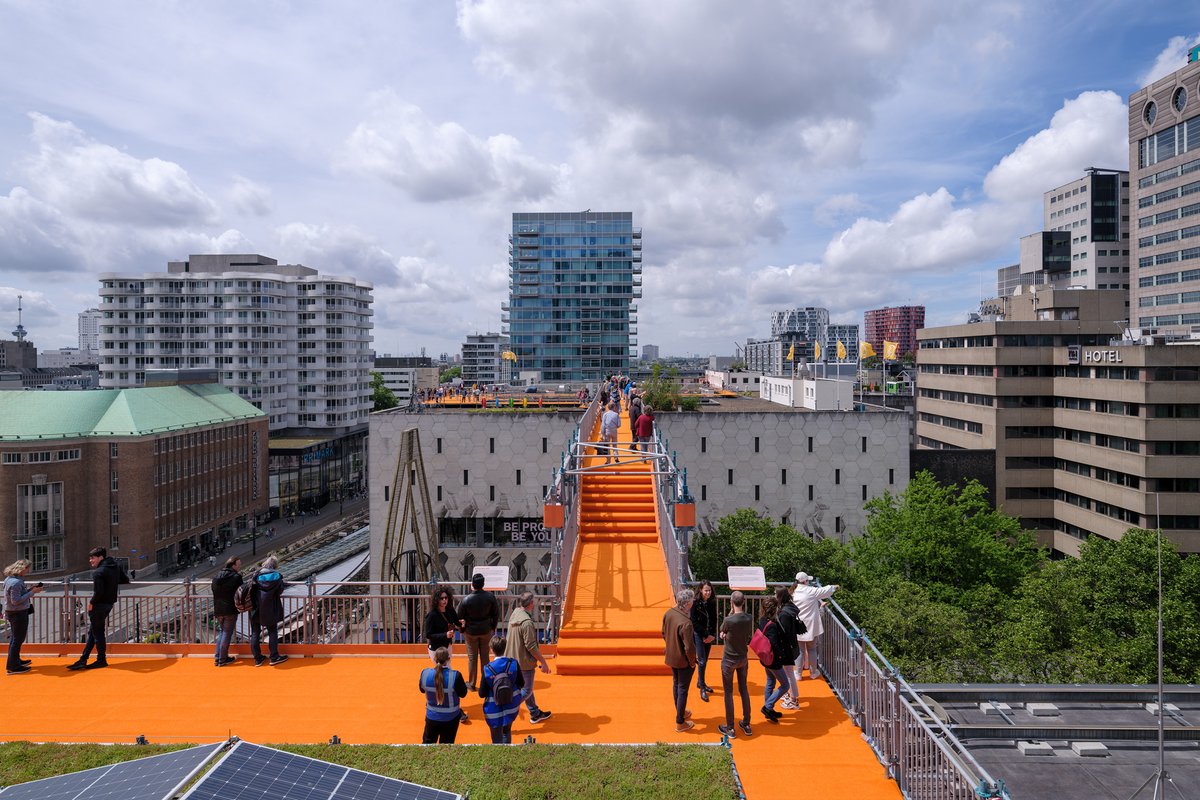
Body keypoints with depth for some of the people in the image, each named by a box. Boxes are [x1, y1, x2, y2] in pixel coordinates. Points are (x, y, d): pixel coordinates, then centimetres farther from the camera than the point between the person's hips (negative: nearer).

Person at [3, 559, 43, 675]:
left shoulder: (10, 579, 7)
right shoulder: (16, 582, -24)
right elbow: (15, 600, -26)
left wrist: (31, 590, 4)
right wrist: (32, 592, -22)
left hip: (12, 612, 10)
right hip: (18, 613, -10)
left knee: (15, 637, 22)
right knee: (18, 639, -1)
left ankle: (15, 660, 36)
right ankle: (13, 667, 6)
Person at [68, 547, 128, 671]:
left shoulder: (98, 572, -19)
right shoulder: (116, 567, 6)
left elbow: (98, 592, -25)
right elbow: (126, 580, 13)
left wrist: (91, 603, -10)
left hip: (99, 605, -9)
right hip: (110, 602, 9)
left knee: (97, 633, 5)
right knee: (92, 632, 16)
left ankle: (101, 660, 13)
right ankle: (83, 660, 20)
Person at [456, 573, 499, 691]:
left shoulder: (466, 600, -20)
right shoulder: (490, 597, -14)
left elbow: (460, 617, -9)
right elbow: (496, 614, -2)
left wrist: (462, 629, 9)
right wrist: (493, 627, 12)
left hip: (471, 632, -2)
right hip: (486, 631, 2)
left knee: (472, 658, 11)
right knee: (485, 656, 14)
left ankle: (471, 684, 22)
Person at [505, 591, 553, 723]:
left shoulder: (515, 613, -4)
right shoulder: (527, 622, -28)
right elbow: (531, 646, -23)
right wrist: (543, 662, -16)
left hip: (513, 659, 9)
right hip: (524, 662, -9)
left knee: (526, 688, 22)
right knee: (526, 691, 3)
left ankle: (535, 714, 36)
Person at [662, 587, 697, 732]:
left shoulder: (668, 614, -9)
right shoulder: (685, 622, -32)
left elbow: (664, 634, 6)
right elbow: (689, 648, -27)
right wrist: (692, 662, -11)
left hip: (671, 657, 7)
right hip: (684, 661, -7)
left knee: (676, 684, 25)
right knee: (683, 690, 9)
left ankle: (680, 712, 45)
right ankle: (680, 723, 22)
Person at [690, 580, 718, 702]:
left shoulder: (712, 603, 1)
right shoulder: (696, 604, -14)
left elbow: (714, 621, 5)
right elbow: (694, 623, -14)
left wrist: (712, 635, -8)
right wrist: (706, 635, -13)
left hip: (709, 636, 5)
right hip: (698, 635, -5)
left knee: (705, 660, 13)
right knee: (701, 661, -6)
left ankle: (700, 682, 30)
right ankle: (702, 688, 1)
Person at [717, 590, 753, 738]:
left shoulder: (729, 620, -25)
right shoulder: (749, 619, -10)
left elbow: (722, 631, -3)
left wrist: (731, 612, -7)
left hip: (729, 660, -5)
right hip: (743, 659, 5)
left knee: (728, 692, 7)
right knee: (744, 689, 18)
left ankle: (730, 728, 16)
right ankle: (746, 724, 27)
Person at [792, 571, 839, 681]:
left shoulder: (793, 593, -2)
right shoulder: (810, 591, -13)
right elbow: (824, 591, 1)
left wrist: (819, 603, 18)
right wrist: (835, 587, 22)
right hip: (810, 626, -3)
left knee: (799, 650, 12)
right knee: (811, 649, 14)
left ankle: (798, 674, 18)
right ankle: (813, 673, 26)